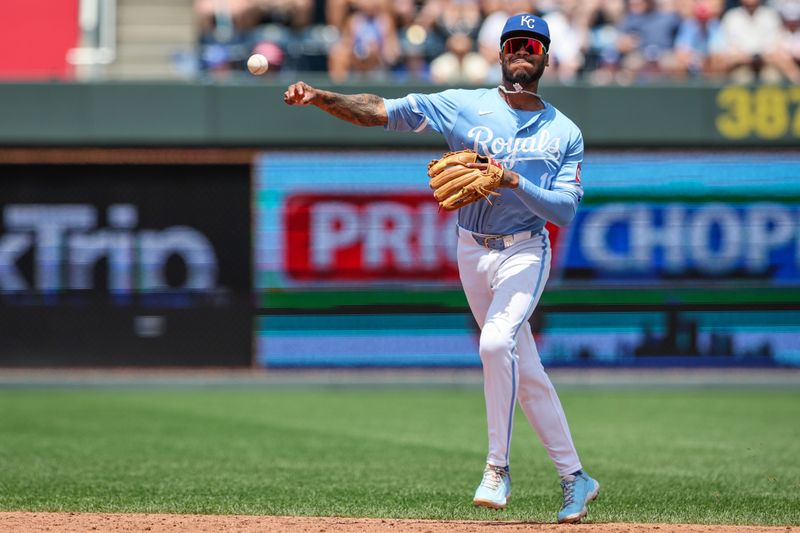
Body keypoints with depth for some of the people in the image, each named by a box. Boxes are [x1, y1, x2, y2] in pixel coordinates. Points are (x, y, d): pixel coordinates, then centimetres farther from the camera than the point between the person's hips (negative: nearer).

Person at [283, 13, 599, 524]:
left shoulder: (565, 132, 0)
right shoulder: (465, 106, 0)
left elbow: (565, 209, -9)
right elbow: (381, 111, -9)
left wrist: (514, 181, -24)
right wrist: (320, 98, -23)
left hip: (525, 252, -3)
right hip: (473, 252, 3)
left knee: (496, 342, -27)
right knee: (526, 373, 8)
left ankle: (498, 467, -16)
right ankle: (575, 478, 20)